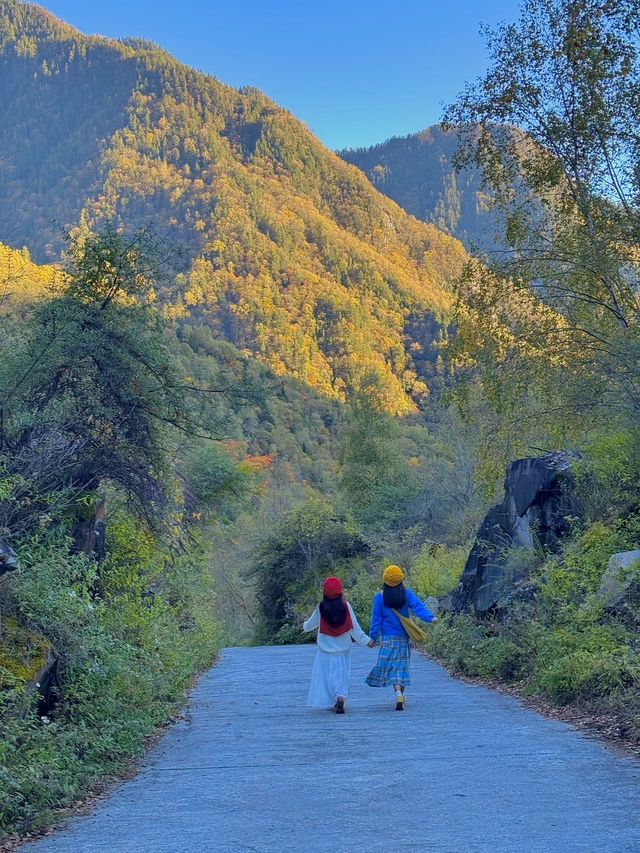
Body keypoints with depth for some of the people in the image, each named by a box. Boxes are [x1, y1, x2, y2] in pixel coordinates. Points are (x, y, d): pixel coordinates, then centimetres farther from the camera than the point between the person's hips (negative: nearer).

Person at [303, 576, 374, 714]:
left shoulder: (321, 608, -11)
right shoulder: (345, 606, -11)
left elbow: (309, 626, 5)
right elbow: (354, 627, -7)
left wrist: (305, 624, 28)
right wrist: (366, 640, 4)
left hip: (326, 649, -1)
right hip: (344, 648, 1)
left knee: (330, 675, 8)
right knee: (342, 674, 13)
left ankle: (339, 697, -7)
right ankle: (342, 696, 1)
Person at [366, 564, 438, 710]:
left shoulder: (380, 597, -4)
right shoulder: (407, 594, -1)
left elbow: (376, 619, -2)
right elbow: (418, 607, -15)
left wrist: (373, 637, 2)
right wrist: (430, 617, -22)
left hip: (387, 639, -2)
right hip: (403, 638, 2)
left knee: (391, 666, -2)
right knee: (401, 666, 12)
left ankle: (399, 694, -21)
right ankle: (400, 694, 16)